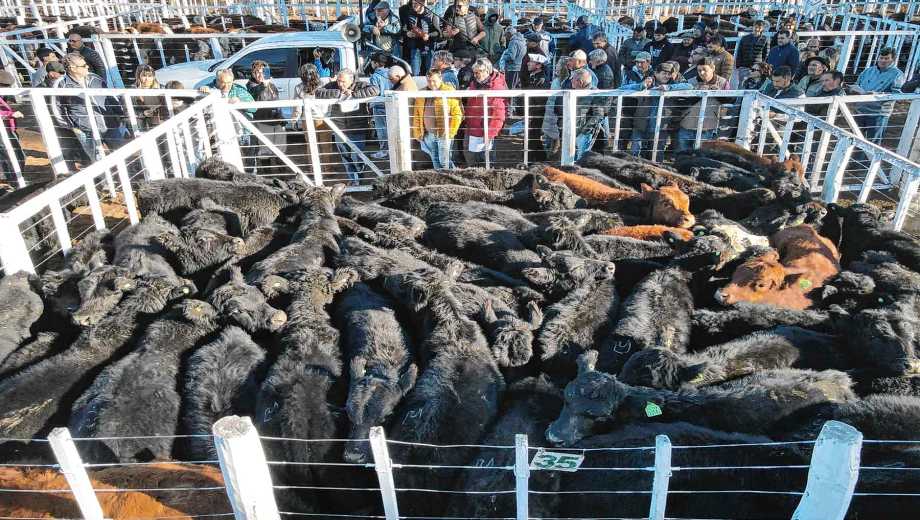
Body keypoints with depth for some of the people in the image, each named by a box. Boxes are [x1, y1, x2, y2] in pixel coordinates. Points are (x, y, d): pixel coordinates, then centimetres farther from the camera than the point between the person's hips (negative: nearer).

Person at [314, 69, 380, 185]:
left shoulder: (359, 85, -7)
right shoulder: (333, 86, -2)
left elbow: (375, 90, -23)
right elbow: (318, 93, -14)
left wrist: (353, 94, -23)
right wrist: (339, 93, -22)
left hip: (357, 130, -2)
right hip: (339, 129, 3)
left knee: (357, 157, 2)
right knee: (346, 157, 10)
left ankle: (360, 177, 28)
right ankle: (354, 179, 26)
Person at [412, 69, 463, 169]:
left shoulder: (449, 91, -5)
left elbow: (457, 114, -7)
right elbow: (416, 115, 11)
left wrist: (451, 132, -11)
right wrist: (417, 133, 6)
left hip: (444, 134, -4)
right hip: (428, 135, 4)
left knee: (444, 162, -2)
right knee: (435, 162, 14)